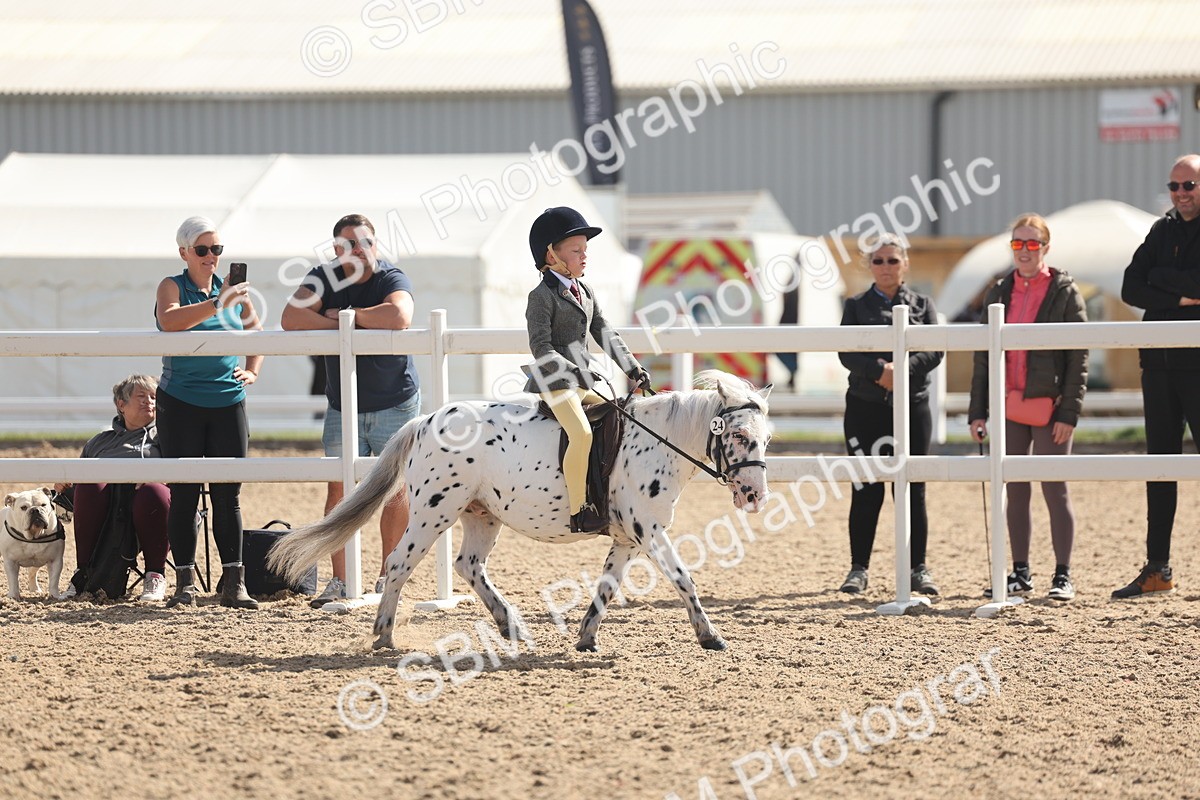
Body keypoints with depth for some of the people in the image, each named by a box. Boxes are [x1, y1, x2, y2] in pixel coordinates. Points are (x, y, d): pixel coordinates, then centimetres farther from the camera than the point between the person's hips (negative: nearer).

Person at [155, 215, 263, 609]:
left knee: (228, 495, 1)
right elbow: (170, 321, -24)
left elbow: (257, 334, 17)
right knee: (184, 495, 0)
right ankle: (185, 583, 4)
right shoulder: (172, 286, -3)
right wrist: (218, 304, -34)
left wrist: (252, 370, -2)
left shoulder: (232, 291, 8)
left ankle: (234, 582, 2)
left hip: (228, 403, 3)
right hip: (180, 404, -3)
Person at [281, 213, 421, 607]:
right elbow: (292, 317, -16)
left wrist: (348, 315, -21)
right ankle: (339, 581, 0)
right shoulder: (324, 278, -1)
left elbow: (399, 317, -33)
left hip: (394, 403, -2)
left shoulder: (392, 278, -11)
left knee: (395, 487, 0)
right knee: (339, 489, -3)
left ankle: (389, 576, 10)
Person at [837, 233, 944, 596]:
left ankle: (917, 569, 7)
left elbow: (935, 350, -3)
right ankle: (859, 569, 8)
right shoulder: (857, 306, 8)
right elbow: (847, 353, -5)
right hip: (865, 406, 0)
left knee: (912, 490, 1)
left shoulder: (922, 305, 9)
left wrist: (903, 369, -20)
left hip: (912, 406, 0)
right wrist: (879, 370, -23)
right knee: (866, 490, 1)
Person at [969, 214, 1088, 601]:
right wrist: (978, 412, 6)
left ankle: (1062, 576, 3)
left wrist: (1069, 412, -13)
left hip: (1049, 407, -5)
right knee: (1015, 492, 8)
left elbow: (1078, 358, -6)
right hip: (1009, 406, 5)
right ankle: (1021, 574, 15)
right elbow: (983, 356, 12)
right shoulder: (999, 294, 10)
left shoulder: (1064, 292, -3)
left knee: (1055, 490, -3)